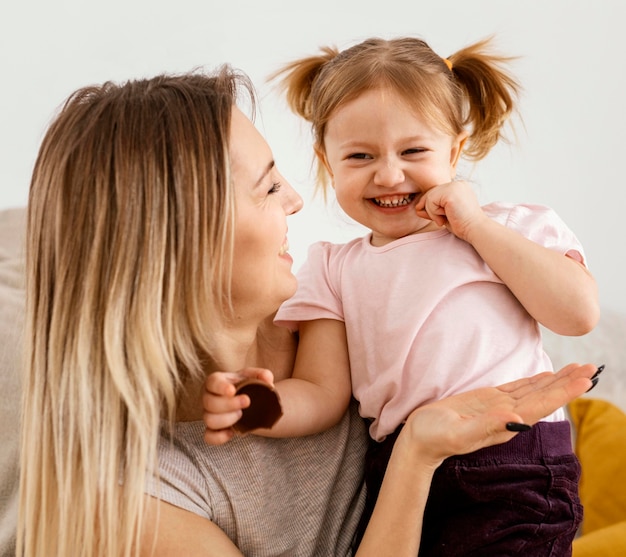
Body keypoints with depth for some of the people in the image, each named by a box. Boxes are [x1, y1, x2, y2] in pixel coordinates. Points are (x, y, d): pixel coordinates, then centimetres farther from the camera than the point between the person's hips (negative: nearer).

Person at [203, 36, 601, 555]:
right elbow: (323, 394, 4)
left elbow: (579, 313, -6)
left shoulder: (515, 229, 10)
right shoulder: (333, 269, 12)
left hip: (515, 477, -2)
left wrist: (477, 225, -5)